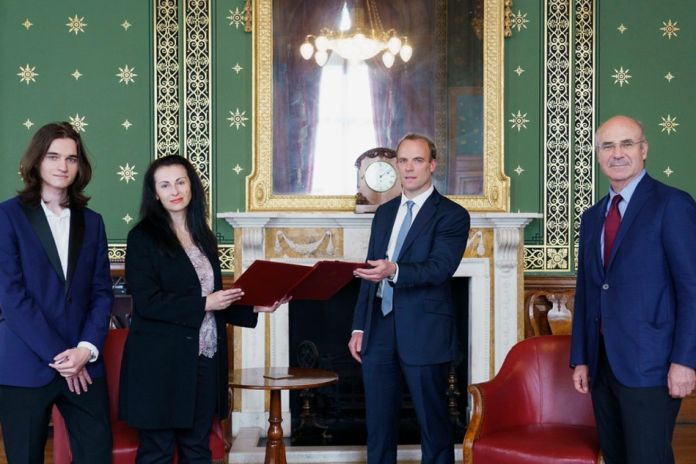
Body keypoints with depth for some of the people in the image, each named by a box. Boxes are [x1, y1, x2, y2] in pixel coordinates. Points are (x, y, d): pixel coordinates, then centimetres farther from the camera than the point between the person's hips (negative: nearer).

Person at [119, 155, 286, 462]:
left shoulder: (203, 236, 12)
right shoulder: (143, 237, -6)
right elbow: (146, 302, -15)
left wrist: (253, 308, 2)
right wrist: (203, 304, -19)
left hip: (205, 359, 6)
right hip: (160, 362, -6)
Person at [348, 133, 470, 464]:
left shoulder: (451, 215, -3)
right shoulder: (384, 213, 15)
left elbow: (440, 268, -18)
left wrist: (394, 271, -34)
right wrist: (359, 327, 12)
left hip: (424, 334, -5)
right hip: (379, 329, 5)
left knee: (433, 424, 4)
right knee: (378, 425, 10)